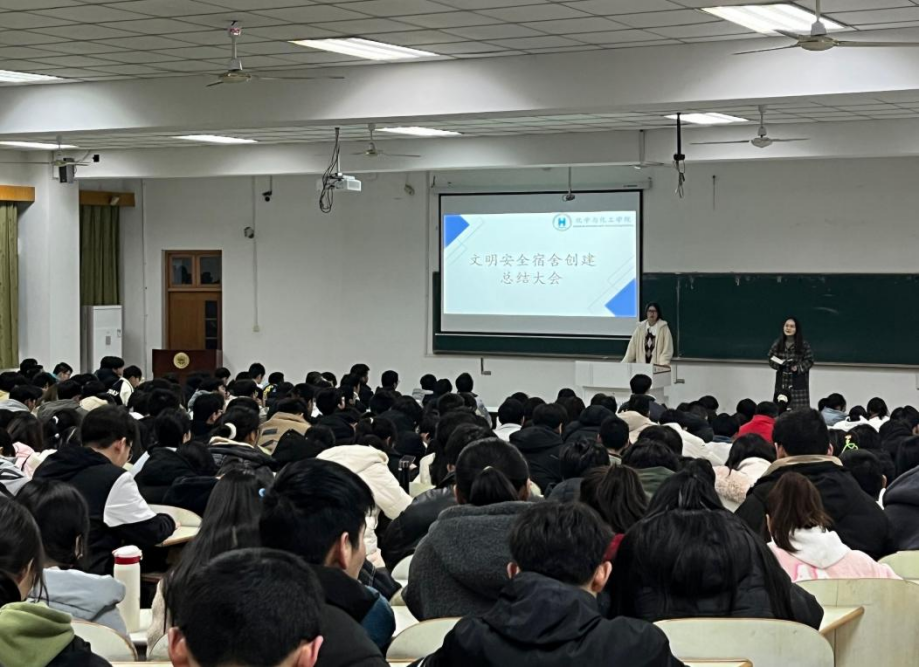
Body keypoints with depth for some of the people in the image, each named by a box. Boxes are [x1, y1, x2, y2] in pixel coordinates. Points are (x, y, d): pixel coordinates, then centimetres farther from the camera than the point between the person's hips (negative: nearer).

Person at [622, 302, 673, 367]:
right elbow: (632, 347, 10)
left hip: (657, 366, -3)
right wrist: (625, 364, 3)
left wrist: (663, 364, -18)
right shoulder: (640, 328, 10)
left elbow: (667, 349, -4)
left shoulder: (663, 328, 1)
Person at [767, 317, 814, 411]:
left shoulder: (804, 345, -4)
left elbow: (809, 361, -1)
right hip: (782, 382, 3)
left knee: (798, 410, -8)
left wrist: (798, 368, -17)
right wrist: (779, 363, -11)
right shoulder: (777, 344, 6)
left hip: (798, 383, -3)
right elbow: (771, 359, 9)